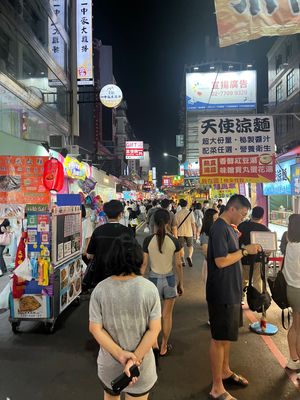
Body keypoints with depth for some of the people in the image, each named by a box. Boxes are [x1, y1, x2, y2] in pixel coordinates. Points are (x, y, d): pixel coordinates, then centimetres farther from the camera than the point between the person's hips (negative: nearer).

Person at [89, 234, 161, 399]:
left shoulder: (100, 290, -15)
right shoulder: (149, 288, -17)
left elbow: (95, 328, -13)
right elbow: (154, 329, -16)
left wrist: (120, 354, -13)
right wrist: (135, 359, -15)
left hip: (109, 363, 2)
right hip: (142, 362, -1)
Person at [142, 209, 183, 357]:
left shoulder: (148, 241, -11)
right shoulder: (174, 241, -11)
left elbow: (144, 264, -6)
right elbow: (178, 265, -5)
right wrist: (181, 283, 8)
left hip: (154, 278, 0)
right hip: (170, 279, 0)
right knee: (167, 314, 14)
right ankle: (164, 347, 26)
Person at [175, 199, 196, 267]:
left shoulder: (177, 213, -7)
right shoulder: (190, 213, -8)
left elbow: (176, 224, -5)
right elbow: (193, 224, -6)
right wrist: (194, 232, 6)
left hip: (180, 233, 0)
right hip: (189, 232, 0)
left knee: (181, 247, 12)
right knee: (190, 246, 16)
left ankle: (183, 261, 15)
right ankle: (189, 257, -9)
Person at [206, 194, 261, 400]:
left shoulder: (229, 228, 10)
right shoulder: (219, 228, -20)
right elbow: (221, 261, -25)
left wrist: (246, 249, 5)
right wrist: (245, 251, -20)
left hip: (231, 291, 10)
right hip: (222, 293, -10)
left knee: (227, 335, 23)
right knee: (219, 338, 3)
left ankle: (225, 371, 42)